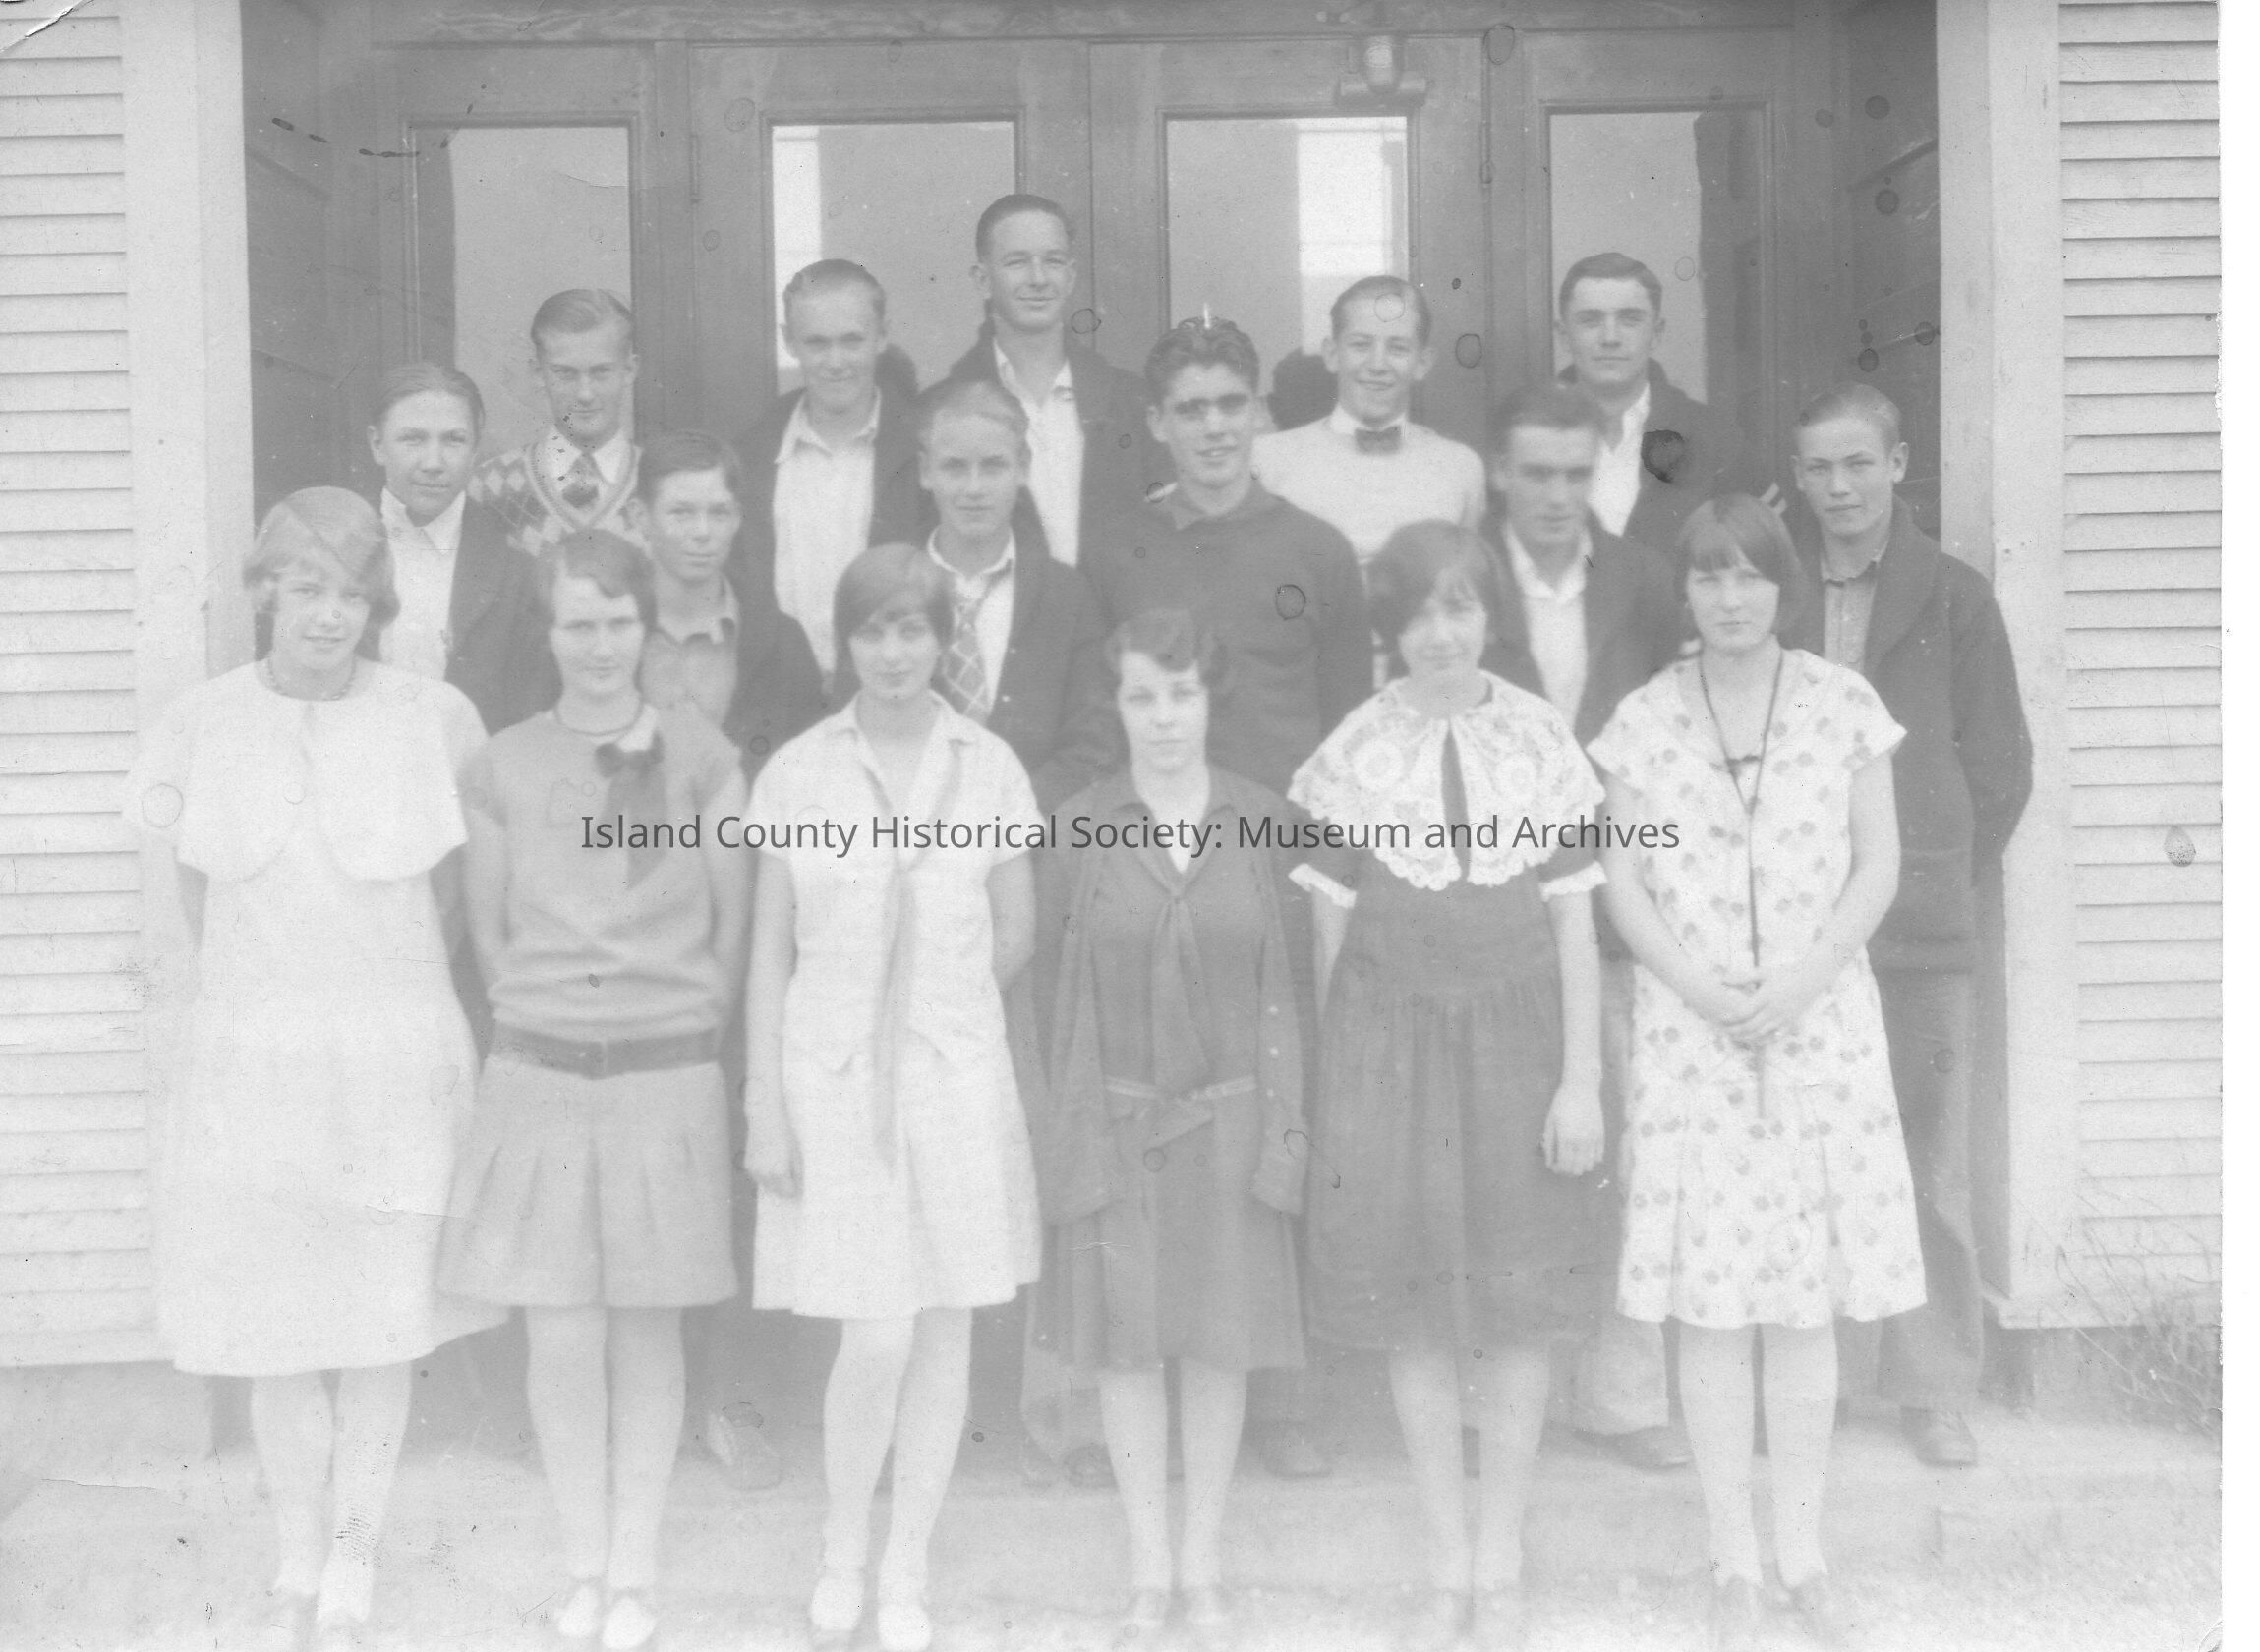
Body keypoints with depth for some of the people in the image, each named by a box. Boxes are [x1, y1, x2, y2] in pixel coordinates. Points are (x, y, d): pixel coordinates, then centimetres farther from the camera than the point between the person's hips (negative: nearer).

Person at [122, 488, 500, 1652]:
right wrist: (269, 986, 13)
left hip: (394, 1062, -1)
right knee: (272, 1326, 9)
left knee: (379, 1322, 7)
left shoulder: (435, 718, -8)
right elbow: (197, 895, 11)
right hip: (249, 1061, 1)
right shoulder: (202, 724, -3)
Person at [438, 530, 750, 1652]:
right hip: (539, 1075, 1)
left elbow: (733, 924, 6)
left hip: (668, 1078, -1)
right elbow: (488, 928, 11)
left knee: (646, 1337, 6)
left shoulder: (702, 758, 0)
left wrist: (682, 1034, 9)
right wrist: (549, 1016, 10)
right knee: (560, 1344, 3)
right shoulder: (501, 768, 2)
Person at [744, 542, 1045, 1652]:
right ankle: (842, 1555, 19)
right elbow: (769, 956, 1)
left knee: (944, 1331, 6)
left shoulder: (989, 767, 2)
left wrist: (935, 1006, 5)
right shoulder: (796, 772, 0)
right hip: (832, 1076, -2)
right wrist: (764, 1107, -2)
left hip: (957, 1075, 2)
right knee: (877, 1337, -7)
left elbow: (1017, 936, 11)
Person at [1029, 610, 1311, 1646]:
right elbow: (1049, 982, 2)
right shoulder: (1078, 831, -2)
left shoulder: (1262, 824, 0)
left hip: (1232, 1114, 1)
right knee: (1126, 1341, 5)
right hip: (1114, 1118, 0)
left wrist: (1285, 1122, -1)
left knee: (1222, 1339, 8)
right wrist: (1062, 1117, -2)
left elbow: (1285, 985, 3)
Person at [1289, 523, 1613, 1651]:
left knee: (1522, 1310, 6)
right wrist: (1331, 1085, 3)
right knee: (1414, 1315, 6)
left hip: (1518, 1042, 0)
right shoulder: (1353, 756, -2)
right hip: (1393, 1040, 0)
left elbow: (1575, 929, 0)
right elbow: (1332, 931, 3)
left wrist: (1581, 1081, -4)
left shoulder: (1542, 743, -1)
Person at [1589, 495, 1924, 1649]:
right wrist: (1703, 990, -13)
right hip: (1688, 1035, 0)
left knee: (1809, 1302, 6)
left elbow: (1878, 864, 1)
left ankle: (1803, 1557, 20)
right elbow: (1623, 883, 0)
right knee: (1711, 1304, 2)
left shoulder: (1844, 705, 0)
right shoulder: (1643, 721, 0)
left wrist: (1800, 983, -11)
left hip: (1823, 1032, 1)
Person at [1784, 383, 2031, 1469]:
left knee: (1929, 1163, 3)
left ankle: (1933, 1391, 16)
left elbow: (2000, 765, 10)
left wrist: (1944, 882, 6)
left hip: (1920, 925, 0)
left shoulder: (1953, 598, 4)